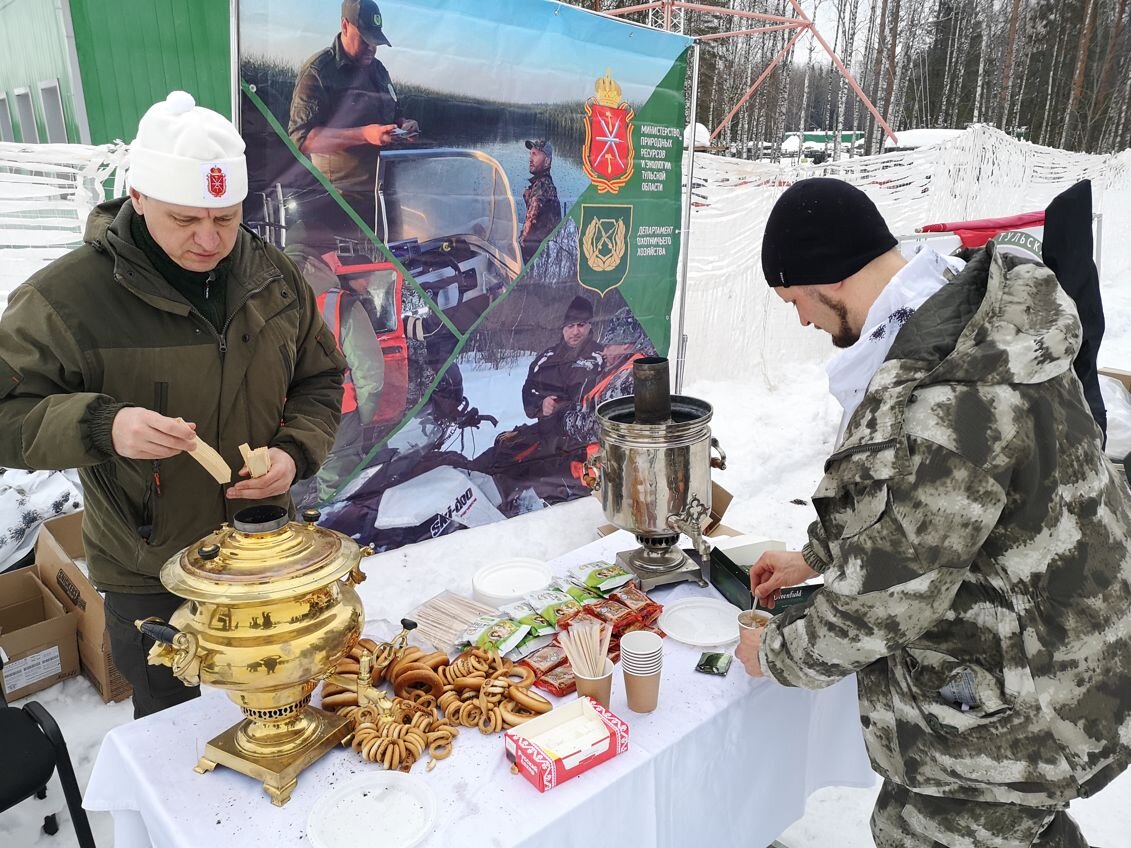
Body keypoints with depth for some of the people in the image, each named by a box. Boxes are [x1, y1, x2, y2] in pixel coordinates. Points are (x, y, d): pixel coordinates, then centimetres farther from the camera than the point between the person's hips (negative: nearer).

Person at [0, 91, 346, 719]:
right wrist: (100, 426, -32)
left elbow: (320, 379, 5)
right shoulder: (67, 295, -17)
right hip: (147, 580, -3)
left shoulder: (273, 276, -5)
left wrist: (296, 452, -13)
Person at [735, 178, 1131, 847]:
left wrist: (777, 654, -9)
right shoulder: (969, 308, -2)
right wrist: (814, 556, 18)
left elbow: (888, 594, -26)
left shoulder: (947, 397, -35)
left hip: (1017, 709, -8)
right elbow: (901, 491, 12)